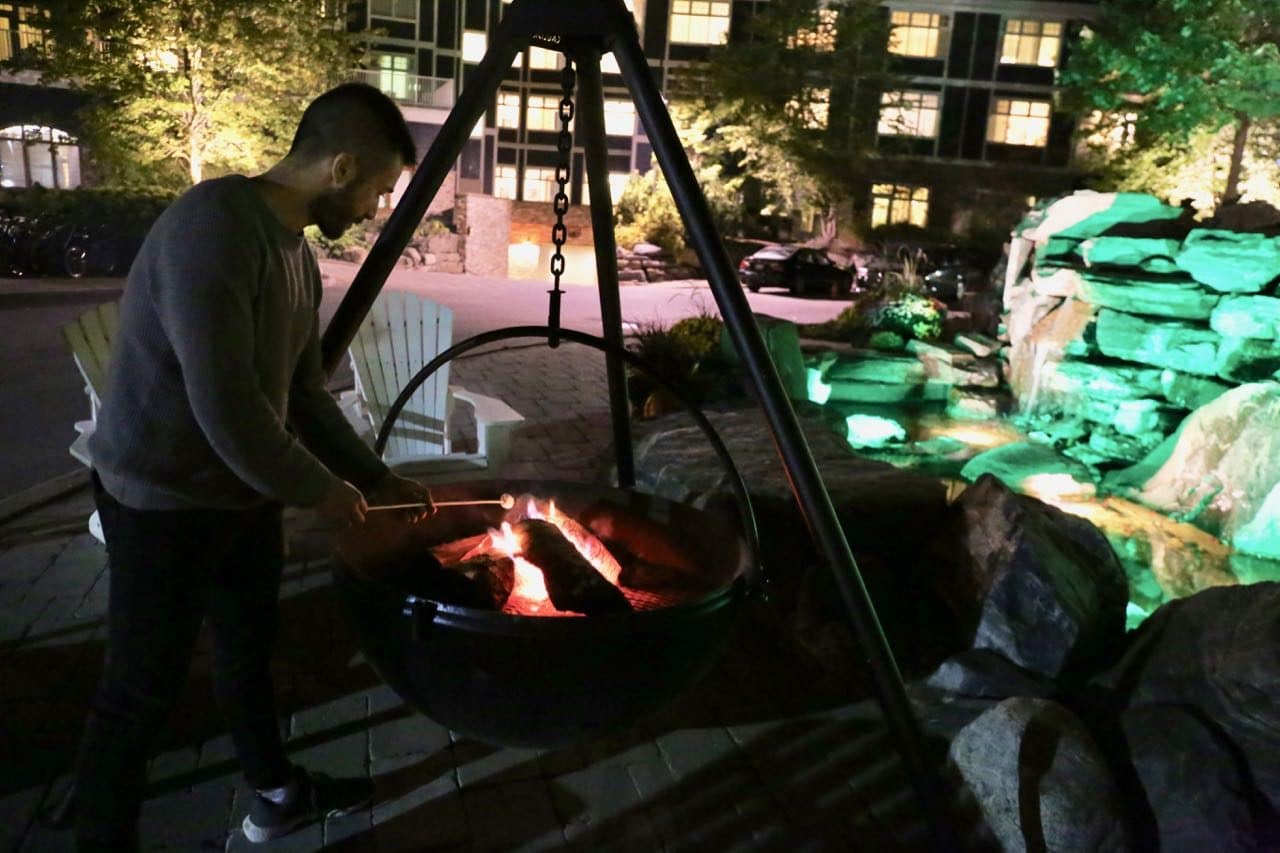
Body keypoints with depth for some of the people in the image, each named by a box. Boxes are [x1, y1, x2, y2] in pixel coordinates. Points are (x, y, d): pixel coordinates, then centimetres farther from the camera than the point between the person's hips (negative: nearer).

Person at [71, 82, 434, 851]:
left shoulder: (297, 253, 5)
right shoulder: (212, 228, -25)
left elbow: (305, 392, 12)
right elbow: (225, 407, -28)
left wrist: (375, 477, 9)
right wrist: (320, 491, -15)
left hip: (245, 492, 9)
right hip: (165, 501, -9)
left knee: (251, 646, 21)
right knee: (142, 691, 4)